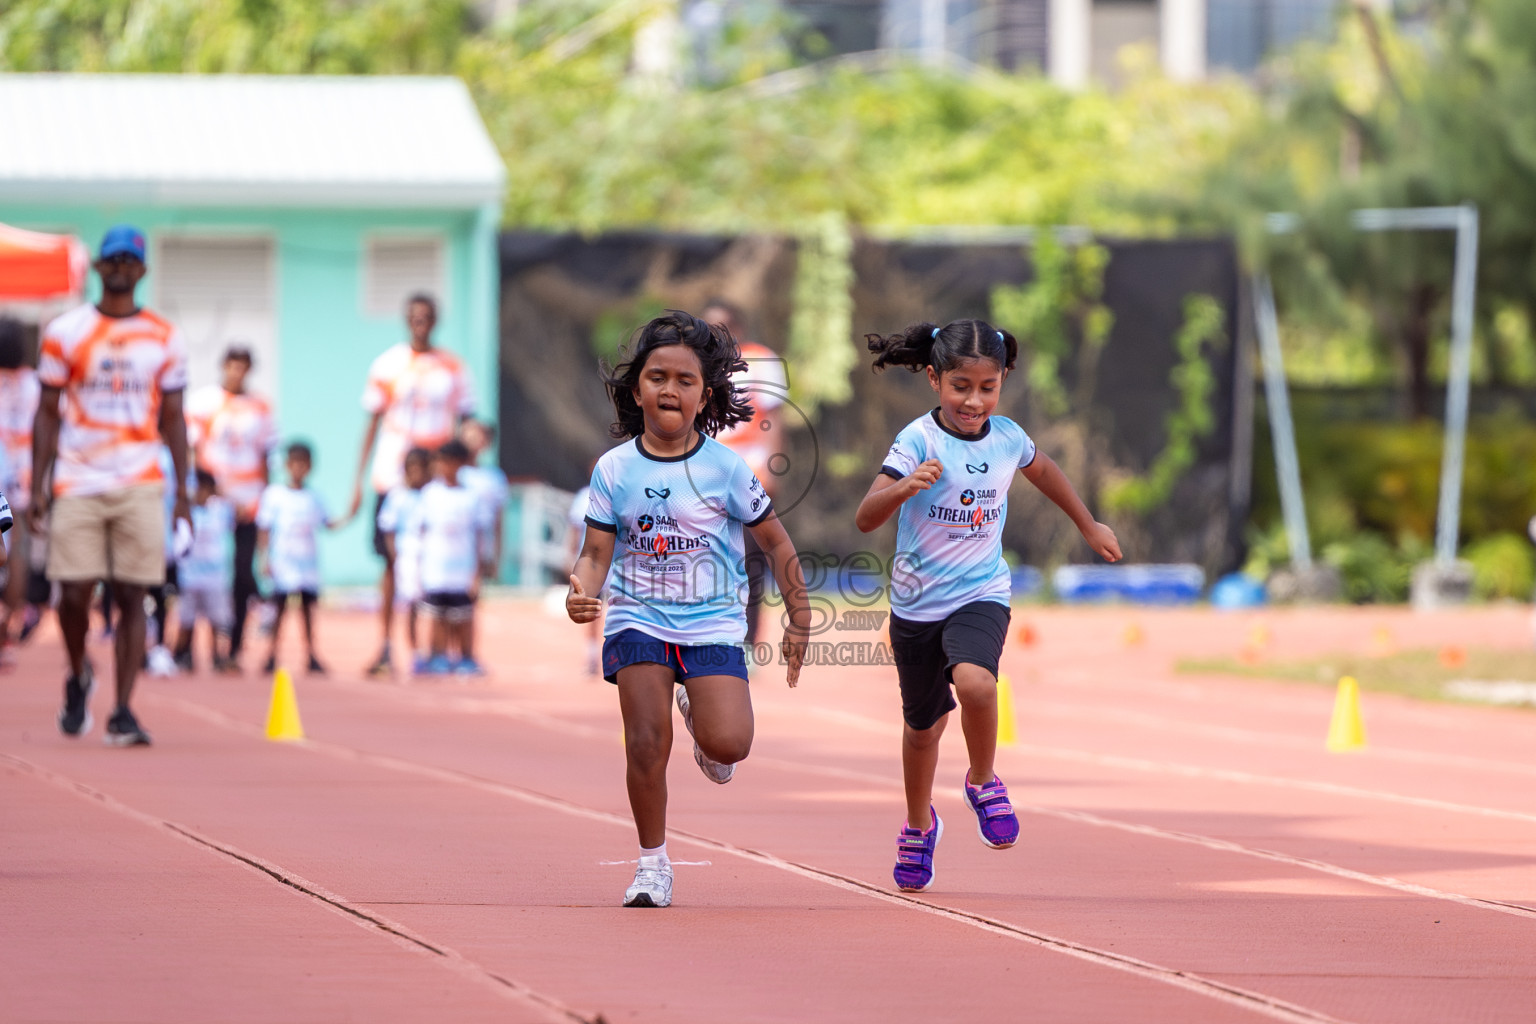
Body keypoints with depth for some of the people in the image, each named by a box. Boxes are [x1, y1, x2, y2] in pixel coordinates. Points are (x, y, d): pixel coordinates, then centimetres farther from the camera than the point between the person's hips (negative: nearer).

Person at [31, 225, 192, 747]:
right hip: (77, 484, -1)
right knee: (73, 593, -5)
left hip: (139, 487, 1)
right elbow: (47, 414, 6)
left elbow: (173, 419, 11)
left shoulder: (164, 339, 8)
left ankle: (123, 711, -1)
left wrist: (183, 491, 5)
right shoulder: (65, 332, 4)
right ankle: (78, 677, 24)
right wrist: (37, 486, 0)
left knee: (131, 597, -4)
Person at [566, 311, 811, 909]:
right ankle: (652, 862, 8)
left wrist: (799, 620, 7)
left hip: (712, 622, -1)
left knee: (728, 743, -18)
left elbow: (775, 543, 6)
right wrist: (581, 592, -23)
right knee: (646, 743, -11)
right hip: (638, 619, 1)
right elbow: (597, 552, -1)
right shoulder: (614, 470, -1)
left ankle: (701, 721, 21)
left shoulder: (726, 468, -3)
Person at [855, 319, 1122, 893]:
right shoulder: (919, 441, -16)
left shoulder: (1007, 438, -3)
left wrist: (1089, 526, 34)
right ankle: (919, 825, 43)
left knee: (975, 683, -30)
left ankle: (982, 782, -1)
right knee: (923, 724, 15)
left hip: (981, 597, 1)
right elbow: (866, 519, -25)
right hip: (918, 603, -1)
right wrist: (904, 488, -45)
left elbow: (1041, 470, 22)